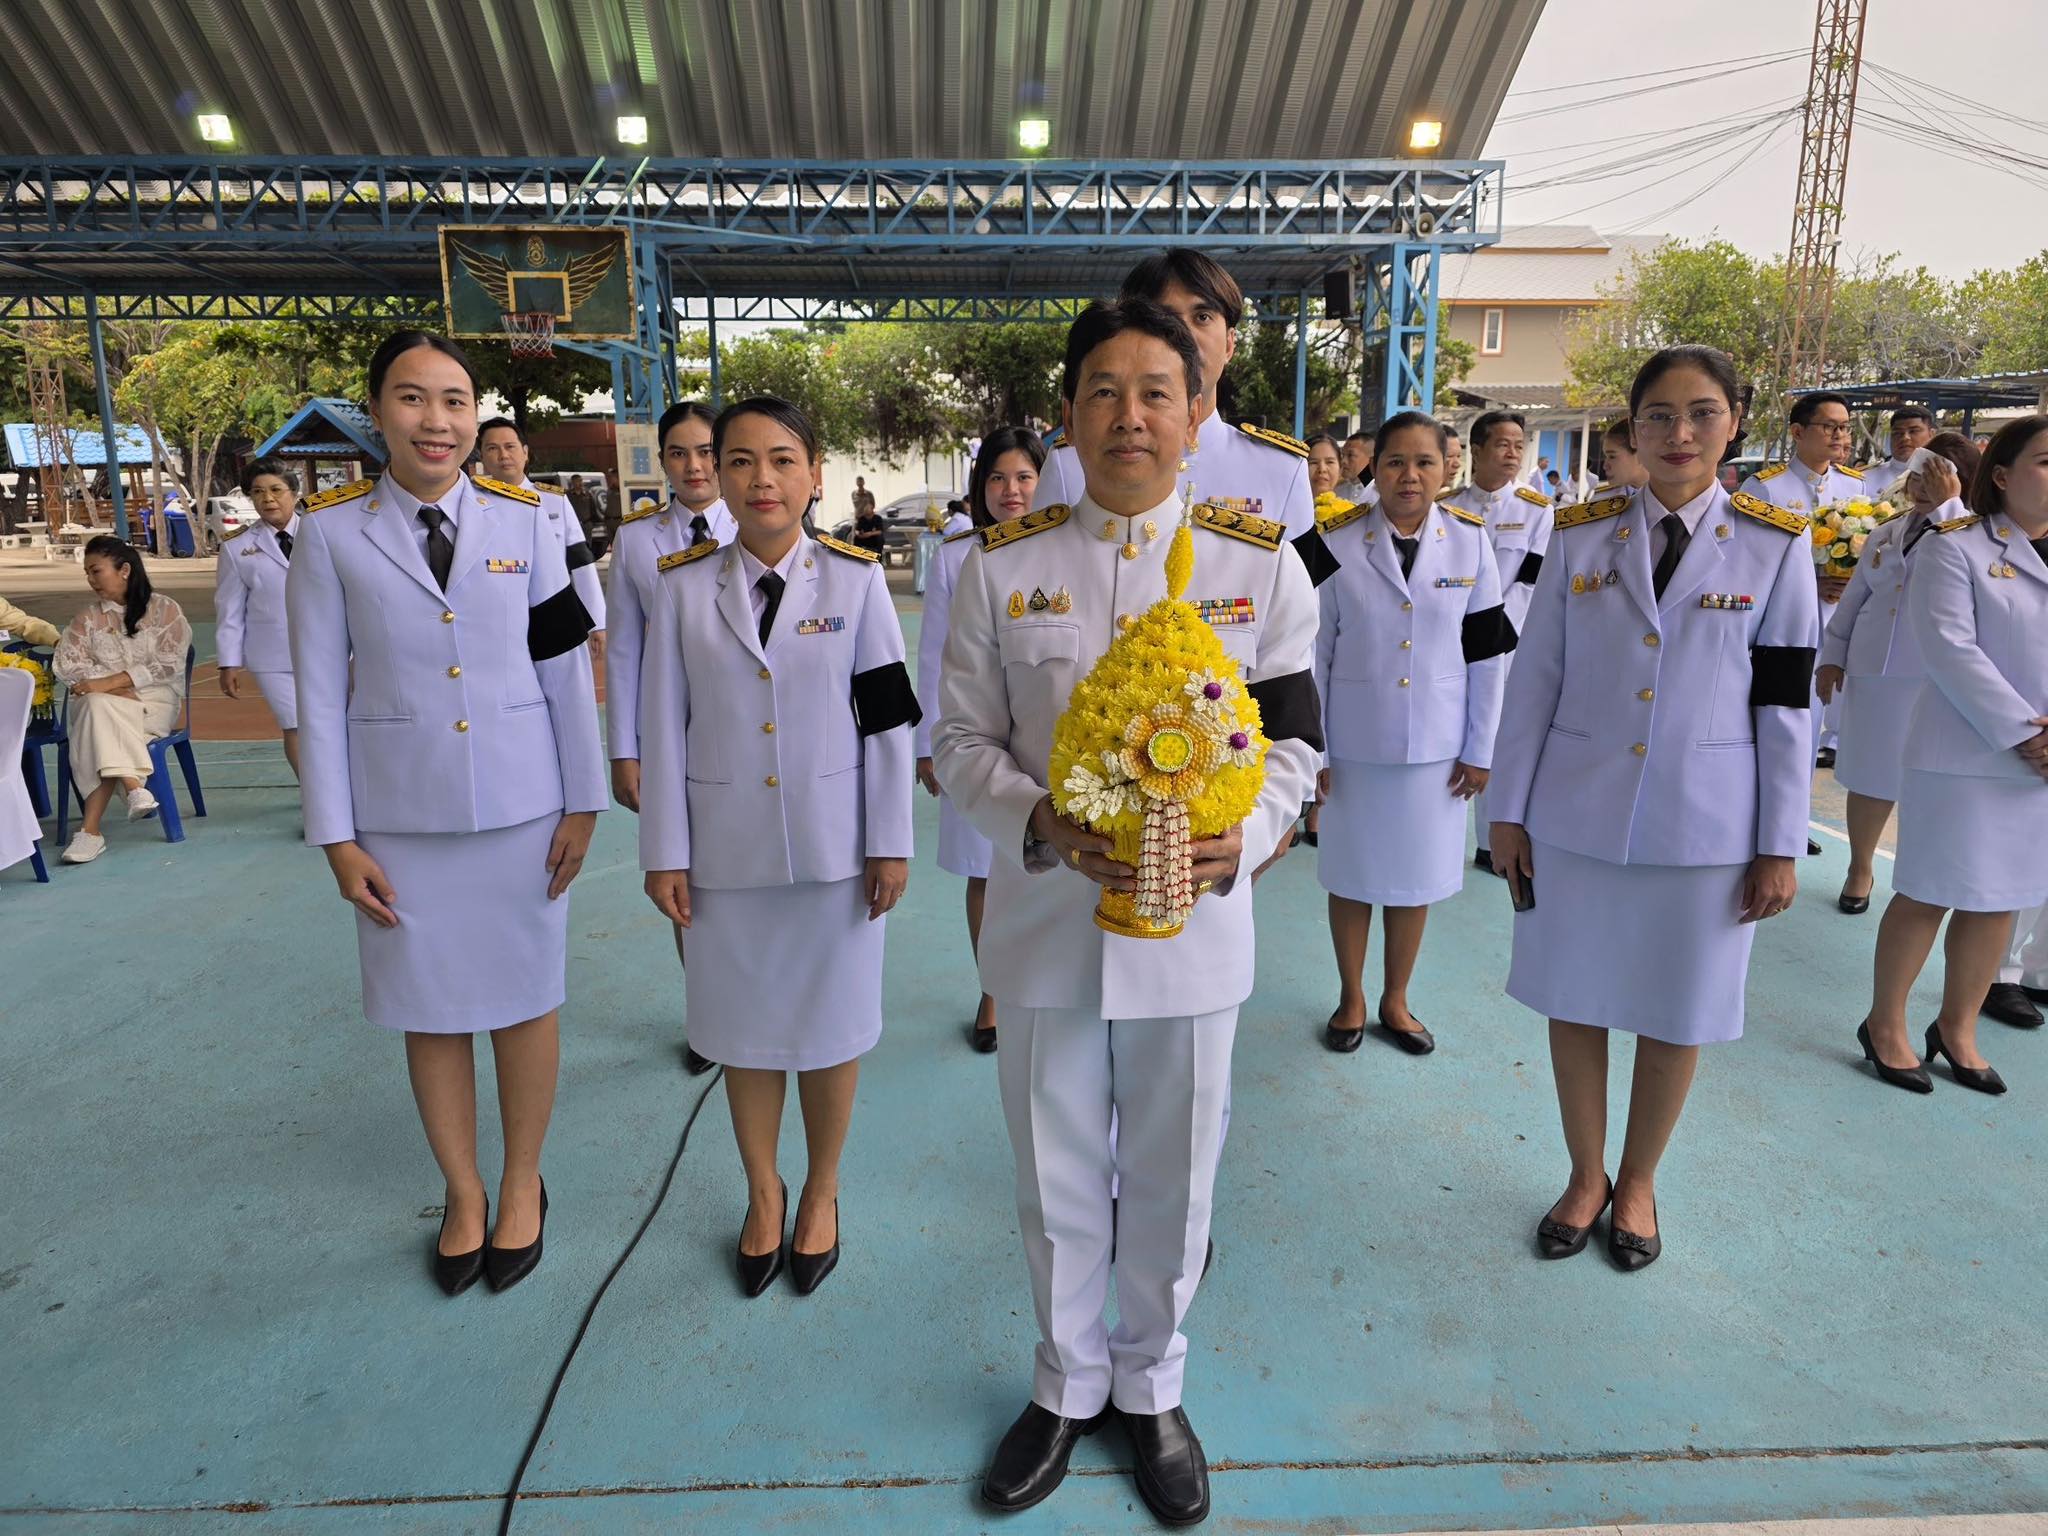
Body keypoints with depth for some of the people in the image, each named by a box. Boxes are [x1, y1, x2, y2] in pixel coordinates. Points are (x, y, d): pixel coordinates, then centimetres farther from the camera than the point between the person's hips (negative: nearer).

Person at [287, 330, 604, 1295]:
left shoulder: (523, 520, -3)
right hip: (401, 814, 0)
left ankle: (522, 1185, 31)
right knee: (429, 1008, 11)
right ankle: (462, 1195, 32)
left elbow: (567, 669, 0)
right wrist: (337, 837, -2)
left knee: (525, 996, 10)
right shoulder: (331, 530, -3)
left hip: (521, 807, 0)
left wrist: (584, 802, 0)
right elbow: (320, 691, -1)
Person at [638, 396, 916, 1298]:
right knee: (744, 1025, 14)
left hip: (835, 845, -1)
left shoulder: (855, 579, -4)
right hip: (728, 845, 1)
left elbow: (888, 721, -3)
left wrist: (891, 845, -4)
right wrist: (665, 853, -1)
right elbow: (663, 726, 0)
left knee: (831, 1022, 11)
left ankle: (821, 1194, 34)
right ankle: (763, 1195, 37)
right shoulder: (684, 585, -1)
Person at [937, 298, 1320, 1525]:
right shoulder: (1002, 566, -1)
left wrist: (1241, 837, -20)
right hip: (1045, 917, 1)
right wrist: (1043, 824, -19)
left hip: (1194, 920, 0)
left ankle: (1153, 1386, 43)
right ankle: (1067, 1384, 43)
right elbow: (965, 743, 0)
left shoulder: (1263, 565, -2)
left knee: (1172, 1177, 16)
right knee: (1057, 1176, 16)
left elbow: (1294, 742, 0)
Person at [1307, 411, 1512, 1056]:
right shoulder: (1339, 543, -7)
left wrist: (1479, 750, 1)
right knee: (1351, 876, 12)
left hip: (1435, 745, 1)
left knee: (1417, 879, 14)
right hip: (1353, 743, -1)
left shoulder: (1470, 541, -4)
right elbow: (1315, 654, -4)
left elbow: (1487, 653, 1)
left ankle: (1395, 1000, 34)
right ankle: (1351, 999, 32)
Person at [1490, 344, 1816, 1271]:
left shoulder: (1776, 545, -1)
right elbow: (1534, 676, 1)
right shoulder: (1581, 535, 1)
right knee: (1573, 1003, 9)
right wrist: (1509, 811, -1)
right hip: (1576, 815, 1)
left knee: (1676, 1016, 11)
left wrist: (1781, 846, -1)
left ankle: (1637, 1181, 34)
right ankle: (1585, 1176, 31)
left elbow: (1786, 704, 0)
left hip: (1705, 827, 0)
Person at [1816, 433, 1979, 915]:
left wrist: (1946, 505, -17)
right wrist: (1832, 655, 12)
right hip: (1873, 670, 4)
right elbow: (1853, 598, 17)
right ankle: (1860, 869, 26)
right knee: (1870, 777, 11)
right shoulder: (1885, 533, 13)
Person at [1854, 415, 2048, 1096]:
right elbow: (1950, 651, -14)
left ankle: (1957, 1029, 27)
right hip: (1965, 754, -5)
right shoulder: (1954, 548, -6)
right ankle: (1884, 1027, 17)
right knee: (1929, 895, 1)